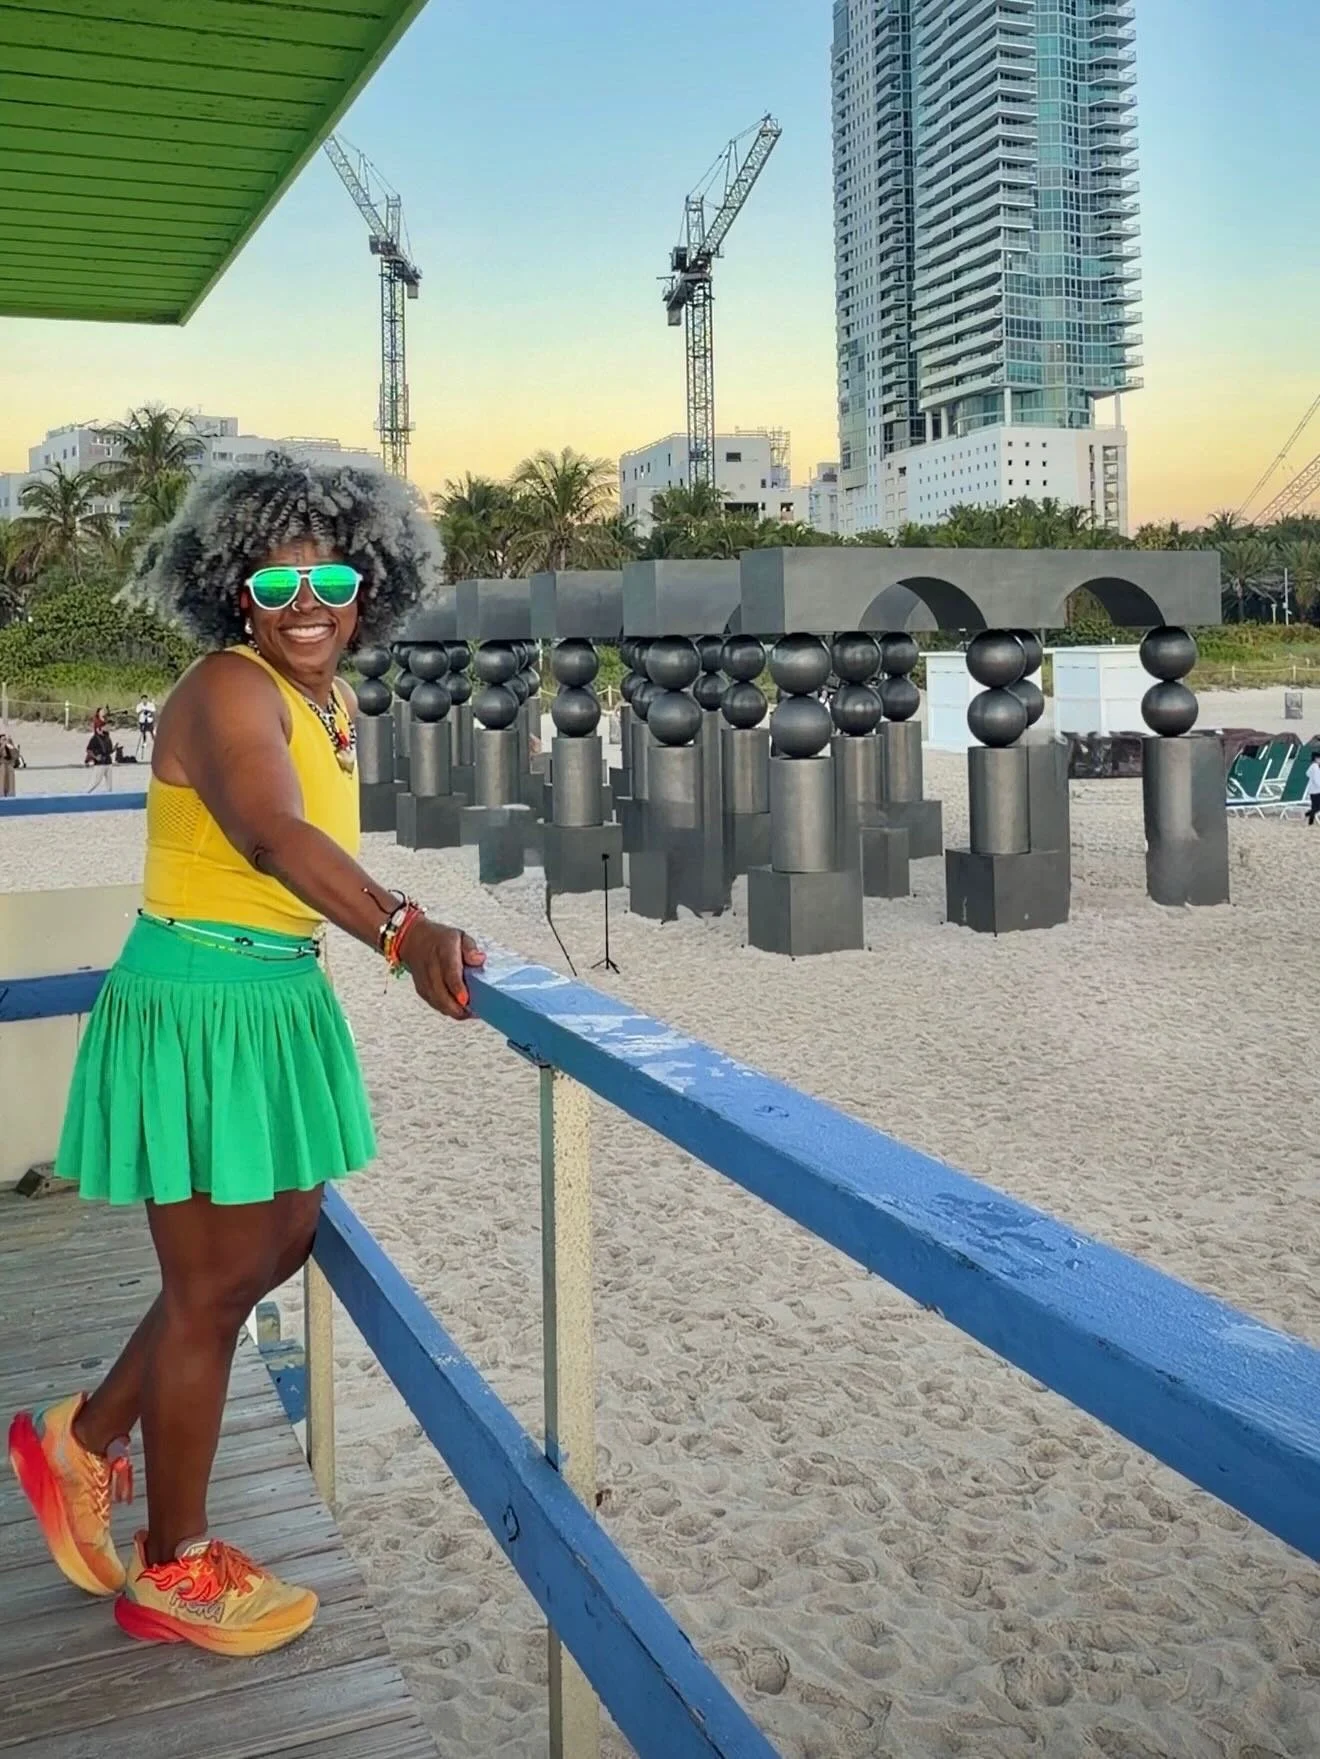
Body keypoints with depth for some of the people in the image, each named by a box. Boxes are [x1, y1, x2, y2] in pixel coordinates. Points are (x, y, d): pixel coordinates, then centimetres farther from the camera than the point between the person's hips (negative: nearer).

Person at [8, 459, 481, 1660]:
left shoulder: (339, 706, 8)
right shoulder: (229, 689, -20)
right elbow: (272, 833, -40)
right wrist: (405, 931, -53)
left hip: (282, 1001, 9)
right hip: (195, 1008, -9)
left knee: (281, 1246, 18)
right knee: (213, 1288, 3)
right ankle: (172, 1573, 24)